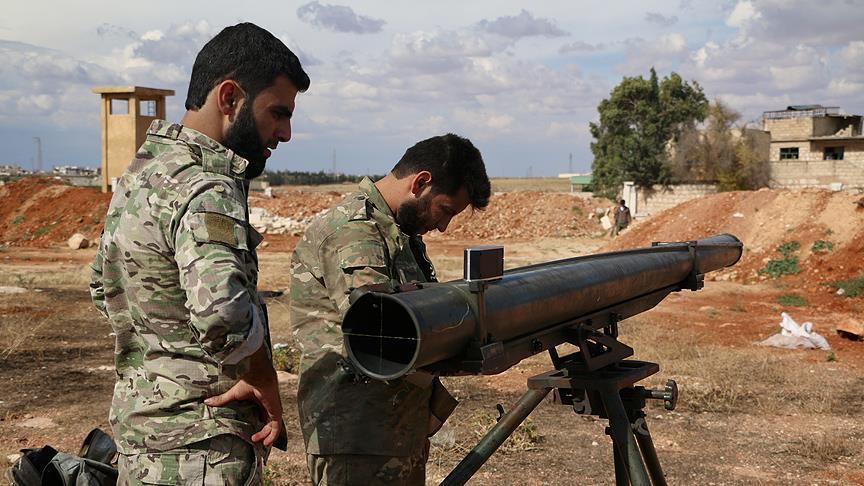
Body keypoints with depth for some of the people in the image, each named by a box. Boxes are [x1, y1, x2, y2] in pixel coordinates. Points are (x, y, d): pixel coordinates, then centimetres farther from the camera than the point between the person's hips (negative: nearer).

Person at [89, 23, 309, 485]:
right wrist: (267, 386, -21)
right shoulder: (207, 189, -21)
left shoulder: (141, 172, 10)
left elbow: (104, 289, 23)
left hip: (137, 421, 9)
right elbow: (222, 312, -37)